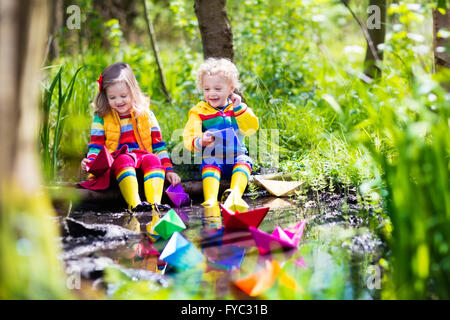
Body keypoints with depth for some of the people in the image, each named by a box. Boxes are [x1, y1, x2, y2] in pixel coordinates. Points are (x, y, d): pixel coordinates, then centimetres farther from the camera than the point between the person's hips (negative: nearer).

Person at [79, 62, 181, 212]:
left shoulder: (146, 115, 14)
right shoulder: (101, 118, 11)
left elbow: (158, 145, 14)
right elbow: (95, 146, 8)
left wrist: (168, 170, 4)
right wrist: (90, 161, -15)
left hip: (143, 161, 2)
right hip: (114, 164, -1)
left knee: (152, 159, -32)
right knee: (124, 160, -36)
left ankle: (155, 202, -50)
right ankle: (134, 203, -56)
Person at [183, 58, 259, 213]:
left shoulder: (238, 108, 14)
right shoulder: (199, 111, 5)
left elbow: (252, 129, 0)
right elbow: (189, 136, -10)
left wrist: (239, 108, -9)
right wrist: (199, 142, -34)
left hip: (236, 155, 2)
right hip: (212, 157, -2)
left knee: (244, 161, -29)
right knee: (209, 163, -33)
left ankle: (235, 193, -54)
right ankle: (211, 200, -54)